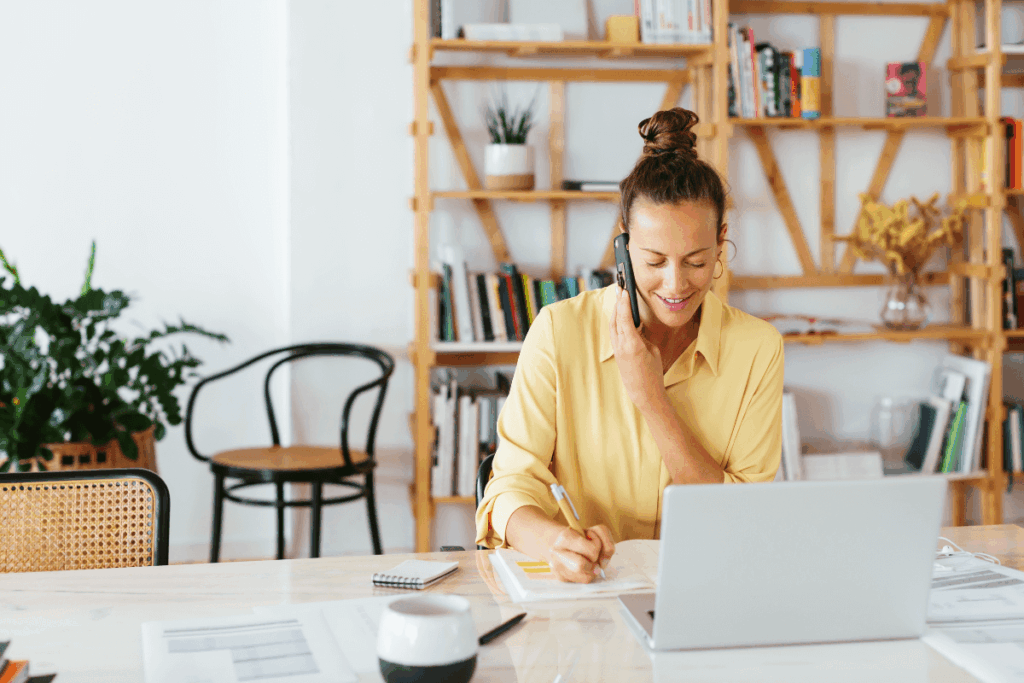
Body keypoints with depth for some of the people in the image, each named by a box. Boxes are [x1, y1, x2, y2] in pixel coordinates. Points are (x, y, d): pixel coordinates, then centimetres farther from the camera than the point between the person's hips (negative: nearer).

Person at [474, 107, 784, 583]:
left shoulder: (757, 348, -2)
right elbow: (513, 484, -9)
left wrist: (651, 400, -14)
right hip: (574, 595, 0)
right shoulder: (559, 330, -5)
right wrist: (551, 541, -32)